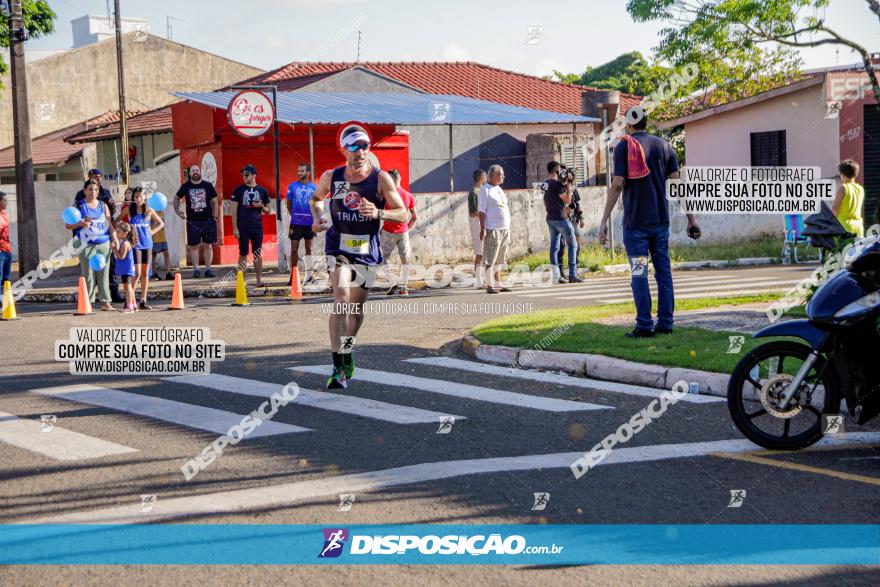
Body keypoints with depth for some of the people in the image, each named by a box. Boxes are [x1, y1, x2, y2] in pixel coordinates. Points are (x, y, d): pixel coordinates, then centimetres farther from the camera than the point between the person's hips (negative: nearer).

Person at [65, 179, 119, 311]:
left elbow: (110, 224, 13)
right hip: (87, 245, -3)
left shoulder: (103, 206, 13)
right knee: (88, 274, -4)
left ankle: (105, 302, 6)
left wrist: (115, 241, 4)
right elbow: (68, 225, 3)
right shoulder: (79, 206, 4)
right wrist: (80, 223, -15)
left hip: (104, 244, 3)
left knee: (104, 273, 2)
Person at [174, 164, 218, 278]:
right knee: (194, 246, 0)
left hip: (208, 220, 0)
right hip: (192, 221, 0)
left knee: (208, 245, 2)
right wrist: (177, 211, 10)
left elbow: (214, 201, 8)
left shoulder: (208, 185, 3)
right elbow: (176, 198, 19)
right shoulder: (186, 186, 4)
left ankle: (208, 268, 7)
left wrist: (215, 216, 1)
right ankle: (196, 269, 5)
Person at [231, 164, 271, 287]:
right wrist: (235, 228, -6)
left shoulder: (262, 191, 6)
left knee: (257, 254, 4)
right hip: (243, 227, -1)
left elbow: (267, 211, 13)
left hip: (257, 226, 1)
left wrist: (261, 206, -10)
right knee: (243, 254, 2)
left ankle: (259, 279, 8)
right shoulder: (238, 190, 2)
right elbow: (234, 210, 1)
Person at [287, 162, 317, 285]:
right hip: (296, 223, -1)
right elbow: (289, 205, 7)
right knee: (294, 248, -1)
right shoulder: (292, 186, 1)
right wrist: (294, 216, 6)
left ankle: (309, 274, 15)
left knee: (308, 248, 9)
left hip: (309, 222, 1)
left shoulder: (313, 187, 4)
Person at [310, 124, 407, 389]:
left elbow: (403, 214, -7)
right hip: (338, 247, -1)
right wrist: (317, 218, -3)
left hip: (367, 252, 1)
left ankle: (347, 355, 39)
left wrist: (378, 213, -26)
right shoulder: (331, 177, -2)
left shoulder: (380, 178, -8)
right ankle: (338, 368, -23)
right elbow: (316, 199, 19)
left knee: (356, 307, 14)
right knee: (341, 301, -20)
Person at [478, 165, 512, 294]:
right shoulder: (485, 190, -4)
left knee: (499, 260, 11)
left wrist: (507, 229, 20)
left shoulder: (500, 190, 19)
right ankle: (490, 286, -6)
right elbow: (481, 210, -10)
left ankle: (498, 284, 15)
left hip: (504, 229, 8)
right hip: (492, 230, -8)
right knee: (490, 260, -6)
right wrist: (482, 228, -17)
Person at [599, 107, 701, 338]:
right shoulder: (664, 146, 9)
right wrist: (691, 219, 7)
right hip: (661, 219, 4)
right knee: (663, 271, 9)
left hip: (635, 222, -4)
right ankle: (665, 323, 9)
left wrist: (604, 221, -10)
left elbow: (617, 185, -11)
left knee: (639, 274, -1)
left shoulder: (623, 147, -3)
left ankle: (644, 326, -4)